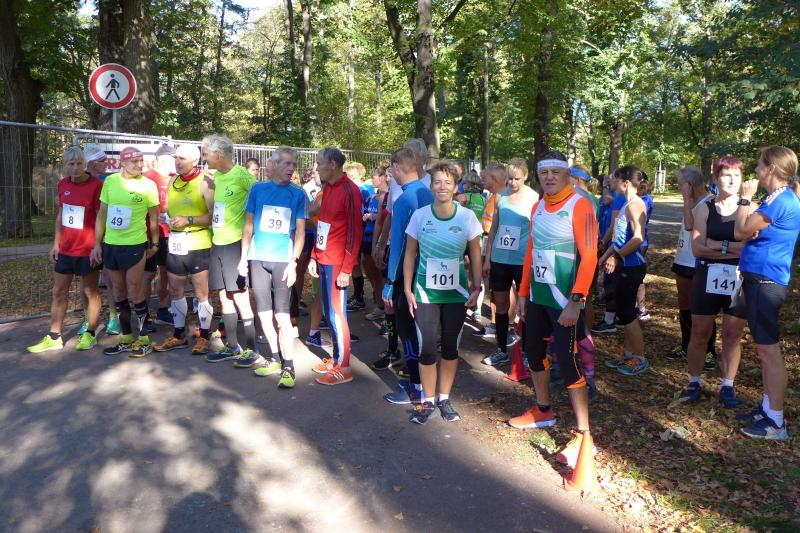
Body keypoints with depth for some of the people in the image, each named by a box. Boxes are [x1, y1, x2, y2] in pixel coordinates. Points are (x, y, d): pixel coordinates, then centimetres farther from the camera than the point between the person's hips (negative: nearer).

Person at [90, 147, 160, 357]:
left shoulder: (148, 185, -6)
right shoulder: (110, 181, 3)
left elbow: (153, 217, 1)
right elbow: (101, 214, 8)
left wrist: (154, 243, 3)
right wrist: (97, 243, 5)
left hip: (135, 245, -4)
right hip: (110, 245, 5)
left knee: (135, 293, -1)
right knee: (119, 293, 12)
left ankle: (144, 339, 11)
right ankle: (126, 337, 25)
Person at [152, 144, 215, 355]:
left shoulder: (205, 182, -9)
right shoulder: (172, 181, 11)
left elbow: (215, 215, -15)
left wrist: (189, 220, -20)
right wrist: (172, 222, 8)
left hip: (198, 245, -7)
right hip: (175, 244, 7)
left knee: (201, 293, 0)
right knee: (175, 292, 13)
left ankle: (204, 337, 11)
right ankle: (179, 335, 26)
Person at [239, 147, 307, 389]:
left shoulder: (298, 194, 1)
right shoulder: (258, 189, 5)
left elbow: (300, 230, 1)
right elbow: (249, 225, 9)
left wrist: (294, 262, -8)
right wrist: (244, 257, 5)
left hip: (283, 260, -2)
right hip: (257, 258, 2)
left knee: (282, 314, -5)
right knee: (264, 313, 8)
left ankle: (288, 366, 2)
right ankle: (276, 358, 23)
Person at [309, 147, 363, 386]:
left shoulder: (349, 190, -14)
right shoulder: (327, 188, 12)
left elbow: (355, 231, -16)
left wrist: (346, 269, -18)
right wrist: (314, 256, 15)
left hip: (337, 263, -8)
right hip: (323, 260, 8)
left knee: (336, 313, -2)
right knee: (328, 312, 14)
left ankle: (344, 368, 10)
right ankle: (336, 358, 27)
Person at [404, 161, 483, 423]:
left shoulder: (467, 217, -6)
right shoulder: (420, 215, -6)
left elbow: (475, 255, 3)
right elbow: (410, 254, 0)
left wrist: (476, 288, -1)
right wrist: (407, 290, -2)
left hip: (456, 293, 1)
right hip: (425, 293, -1)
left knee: (450, 347, 9)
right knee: (428, 348, -1)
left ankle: (444, 399, 26)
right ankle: (428, 401, 18)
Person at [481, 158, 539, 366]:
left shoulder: (534, 198, -4)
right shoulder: (500, 196, 5)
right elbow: (493, 228, 10)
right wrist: (487, 259, 8)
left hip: (523, 261, -3)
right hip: (499, 259, 4)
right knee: (500, 306, 11)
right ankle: (501, 350, 23)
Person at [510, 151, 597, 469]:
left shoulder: (579, 206, -12)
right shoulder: (538, 208, 11)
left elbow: (589, 257, -17)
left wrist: (575, 301, -23)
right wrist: (523, 293, 13)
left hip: (565, 301, -8)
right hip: (537, 298, 8)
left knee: (568, 363, -8)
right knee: (534, 352, 17)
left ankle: (583, 436, 4)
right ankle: (543, 411, 37)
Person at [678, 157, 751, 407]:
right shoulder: (705, 208, 1)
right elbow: (697, 247, -6)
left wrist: (715, 245, -17)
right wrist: (734, 248, -13)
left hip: (738, 281, 0)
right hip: (708, 279, 1)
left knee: (732, 335, 7)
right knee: (699, 333, 7)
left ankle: (727, 386, 20)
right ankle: (694, 382, 21)